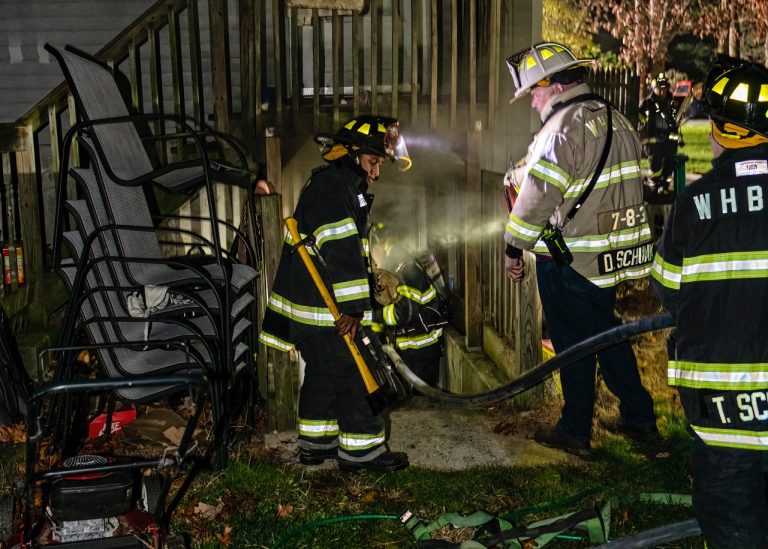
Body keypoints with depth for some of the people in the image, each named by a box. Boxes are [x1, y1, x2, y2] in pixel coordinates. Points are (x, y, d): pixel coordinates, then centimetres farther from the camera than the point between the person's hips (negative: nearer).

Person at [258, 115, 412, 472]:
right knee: (349, 375, -3)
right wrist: (354, 306, -28)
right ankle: (361, 448, 6)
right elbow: (341, 252, -25)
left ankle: (315, 443, 27)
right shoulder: (332, 190, -17)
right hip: (322, 308, -11)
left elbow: (353, 251, 25)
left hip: (314, 302, 11)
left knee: (322, 373, 17)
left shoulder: (343, 188, 18)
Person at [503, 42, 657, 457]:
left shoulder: (563, 129, -18)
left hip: (569, 260, -8)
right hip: (615, 253, 8)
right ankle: (639, 418, 28)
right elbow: (631, 184, 14)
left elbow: (537, 198, -19)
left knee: (573, 344, 4)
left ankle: (575, 433, 17)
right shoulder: (616, 121, 9)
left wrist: (513, 249, -9)